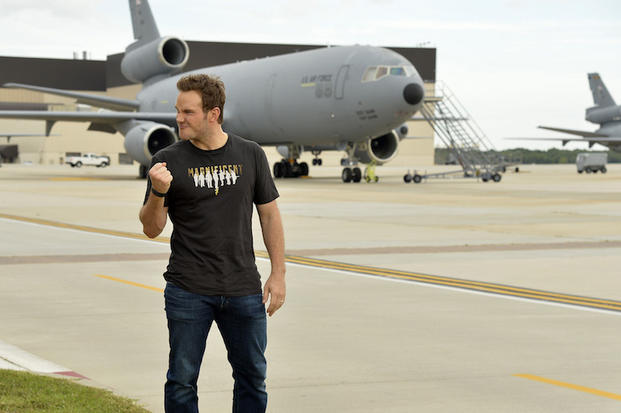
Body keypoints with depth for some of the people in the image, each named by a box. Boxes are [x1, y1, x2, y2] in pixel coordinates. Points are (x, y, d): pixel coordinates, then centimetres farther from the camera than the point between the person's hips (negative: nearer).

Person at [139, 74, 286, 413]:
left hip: (244, 289, 2)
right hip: (188, 292, -1)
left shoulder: (250, 155, 4)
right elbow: (152, 229, -1)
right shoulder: (168, 161, -2)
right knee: (182, 381, 3)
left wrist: (278, 273, 4)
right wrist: (157, 193, -20)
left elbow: (269, 215, 9)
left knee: (252, 377, 9)